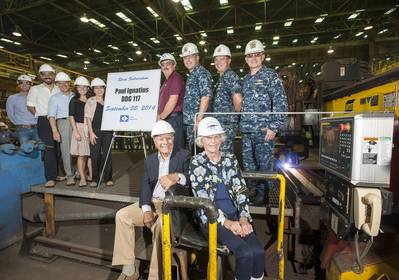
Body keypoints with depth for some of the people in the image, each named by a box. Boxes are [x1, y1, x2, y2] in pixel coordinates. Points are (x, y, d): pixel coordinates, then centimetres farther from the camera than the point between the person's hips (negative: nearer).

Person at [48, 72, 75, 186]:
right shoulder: (54, 98, 10)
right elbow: (51, 115, 0)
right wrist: (55, 131, -13)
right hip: (63, 122, -1)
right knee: (66, 149, -5)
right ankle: (70, 175, 1)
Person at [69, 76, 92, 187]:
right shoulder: (74, 101, 4)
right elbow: (71, 117, 0)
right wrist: (76, 131, -9)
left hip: (90, 128, 3)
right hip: (79, 127, -3)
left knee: (90, 153, 4)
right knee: (81, 154, -3)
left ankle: (91, 175, 15)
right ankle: (82, 178, 3)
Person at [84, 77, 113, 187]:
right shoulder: (90, 101, 6)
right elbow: (88, 117, 0)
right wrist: (91, 132, -8)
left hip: (107, 130, 2)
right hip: (95, 130, -2)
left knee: (107, 154, 3)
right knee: (95, 155, 1)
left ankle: (108, 178, 11)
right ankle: (95, 179, 11)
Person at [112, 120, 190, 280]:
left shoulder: (184, 156, -4)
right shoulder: (149, 159, 12)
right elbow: (145, 185, 3)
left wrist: (177, 177, -43)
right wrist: (146, 210, -14)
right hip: (152, 202, 6)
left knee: (161, 224, -33)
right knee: (122, 215, -9)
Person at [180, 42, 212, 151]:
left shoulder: (202, 72, -7)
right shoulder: (191, 75, 21)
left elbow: (206, 96, -18)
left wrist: (199, 119, -22)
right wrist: (191, 120, 15)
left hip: (197, 121, -9)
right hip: (189, 121, 9)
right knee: (192, 150, 15)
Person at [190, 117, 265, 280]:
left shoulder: (230, 159, 8)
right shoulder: (196, 164, -4)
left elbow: (241, 190, 3)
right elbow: (203, 199, -10)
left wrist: (244, 218, -10)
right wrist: (226, 222, -17)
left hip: (236, 217, 4)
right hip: (212, 219, -3)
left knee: (259, 251, -17)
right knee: (246, 253, -21)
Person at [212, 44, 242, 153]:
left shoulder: (230, 75, -10)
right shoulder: (221, 77, 18)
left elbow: (238, 100, -19)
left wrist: (234, 113, -4)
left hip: (227, 122, -9)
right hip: (220, 122, 9)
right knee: (226, 152, 15)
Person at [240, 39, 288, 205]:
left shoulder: (270, 76, -1)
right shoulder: (246, 79, 17)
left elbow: (280, 102, -8)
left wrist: (274, 127, -15)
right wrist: (242, 124, 13)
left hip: (264, 130, -6)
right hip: (246, 130, 6)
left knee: (264, 163, 1)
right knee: (248, 163, 11)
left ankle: (262, 193, 16)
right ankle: (251, 190, 27)